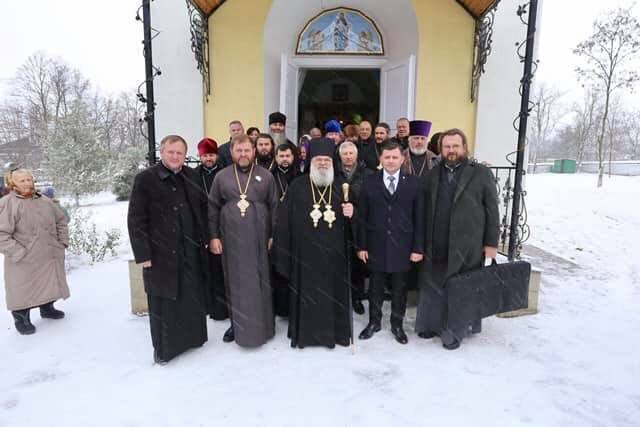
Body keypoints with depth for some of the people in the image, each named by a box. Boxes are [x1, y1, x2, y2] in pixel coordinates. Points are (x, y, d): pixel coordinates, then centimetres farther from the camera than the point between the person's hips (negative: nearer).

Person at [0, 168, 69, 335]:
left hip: (51, 256, 6)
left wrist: (62, 242, 9)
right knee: (24, 291, 3)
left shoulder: (45, 201, 7)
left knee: (51, 285, 18)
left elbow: (61, 221, 18)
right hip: (24, 261, -5)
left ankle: (47, 308, 39)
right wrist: (19, 253, -20)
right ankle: (21, 319, 21)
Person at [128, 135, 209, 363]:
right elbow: (135, 219, -9)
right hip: (161, 253, -4)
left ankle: (192, 337, 33)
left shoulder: (192, 177, 7)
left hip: (191, 251, 4)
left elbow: (203, 209, 13)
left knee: (192, 298, 14)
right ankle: (163, 348, 23)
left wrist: (205, 239, 7)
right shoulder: (145, 179, -7)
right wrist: (143, 253, -12)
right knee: (163, 302, 6)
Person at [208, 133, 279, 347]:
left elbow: (274, 207, 4)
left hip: (258, 238, -1)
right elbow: (213, 208, 6)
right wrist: (213, 236, 0)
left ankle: (261, 325, 20)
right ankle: (236, 323, 24)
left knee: (259, 281, 6)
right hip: (230, 238, 1)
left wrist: (273, 235, 0)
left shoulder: (266, 176, 4)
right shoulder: (221, 176, 5)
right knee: (234, 281, 9)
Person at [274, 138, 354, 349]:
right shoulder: (297, 186, 0)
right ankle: (303, 332, 25)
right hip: (305, 251, -2)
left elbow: (348, 217, 12)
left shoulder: (340, 187, 7)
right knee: (306, 292, 9)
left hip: (333, 252, 2)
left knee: (332, 291, 10)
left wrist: (350, 213, -12)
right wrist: (284, 251, -7)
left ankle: (333, 331, 26)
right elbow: (286, 220, -3)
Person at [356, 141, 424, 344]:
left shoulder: (413, 183, 0)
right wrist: (361, 245, -4)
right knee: (375, 287, 13)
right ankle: (374, 322, 31)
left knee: (399, 288, 12)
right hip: (376, 245, 0)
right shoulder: (370, 182, 0)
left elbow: (418, 218, -1)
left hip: (402, 246, 0)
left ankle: (397, 325, 30)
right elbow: (362, 217, 0)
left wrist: (418, 248, -4)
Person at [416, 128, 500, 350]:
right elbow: (422, 208, 8)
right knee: (432, 287, 12)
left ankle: (455, 330, 22)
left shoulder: (481, 173, 0)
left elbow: (492, 210, -1)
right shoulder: (433, 174, 10)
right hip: (435, 246, 3)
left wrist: (491, 242, -4)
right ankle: (432, 324, 30)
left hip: (467, 246, -3)